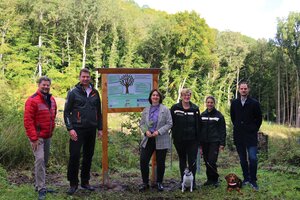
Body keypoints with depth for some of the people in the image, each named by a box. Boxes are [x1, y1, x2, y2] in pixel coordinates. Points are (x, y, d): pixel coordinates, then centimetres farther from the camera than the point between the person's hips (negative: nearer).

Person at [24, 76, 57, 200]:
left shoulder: (51, 100, 10)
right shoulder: (32, 100, -13)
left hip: (48, 136, 8)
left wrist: (51, 129, 15)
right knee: (40, 159, -14)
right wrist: (33, 138, -19)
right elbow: (28, 121, -16)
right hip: (37, 137, -8)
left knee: (45, 160, 13)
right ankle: (41, 188, -7)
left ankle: (39, 184, 26)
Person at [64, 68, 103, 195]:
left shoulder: (95, 93, 9)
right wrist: (70, 129, -13)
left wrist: (100, 128, 10)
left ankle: (85, 182, 23)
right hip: (77, 130, -4)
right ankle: (73, 183, 9)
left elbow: (99, 112, 14)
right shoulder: (73, 92, -3)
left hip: (91, 130, 4)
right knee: (74, 156, -5)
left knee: (88, 156, 10)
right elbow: (66, 112, -4)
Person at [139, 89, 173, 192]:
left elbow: (169, 124, -6)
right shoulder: (146, 110, 9)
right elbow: (141, 123, 10)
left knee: (160, 163, 7)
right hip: (148, 139, 3)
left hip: (161, 140, -3)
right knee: (143, 161, -1)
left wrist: (159, 131, -16)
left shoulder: (165, 109, -3)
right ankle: (145, 183, 15)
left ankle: (159, 183, 25)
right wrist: (146, 131, -10)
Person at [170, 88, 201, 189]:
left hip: (192, 140, 0)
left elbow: (198, 125, 4)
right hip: (179, 139, 1)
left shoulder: (195, 109, 3)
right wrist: (174, 135, -2)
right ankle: (183, 180, 22)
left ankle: (192, 181, 11)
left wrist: (198, 140, 1)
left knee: (192, 161, -1)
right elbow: (171, 123, 3)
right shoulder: (175, 108, 0)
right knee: (182, 161, 13)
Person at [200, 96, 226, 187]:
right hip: (205, 142, 4)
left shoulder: (219, 115, -1)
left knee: (212, 161, -10)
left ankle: (215, 180, 4)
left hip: (214, 142, -4)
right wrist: (199, 143, 9)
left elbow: (222, 130, -1)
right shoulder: (202, 115, 10)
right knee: (207, 162, 7)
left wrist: (222, 143, -8)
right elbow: (199, 129, 13)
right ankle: (209, 179, 20)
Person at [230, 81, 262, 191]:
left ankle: (253, 180, 1)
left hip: (251, 135, -3)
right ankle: (246, 178, 23)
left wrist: (254, 129, 3)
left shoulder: (254, 103, -3)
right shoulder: (234, 103, 6)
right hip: (238, 136, 3)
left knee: (252, 158, -12)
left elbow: (259, 118, 5)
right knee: (242, 159, 10)